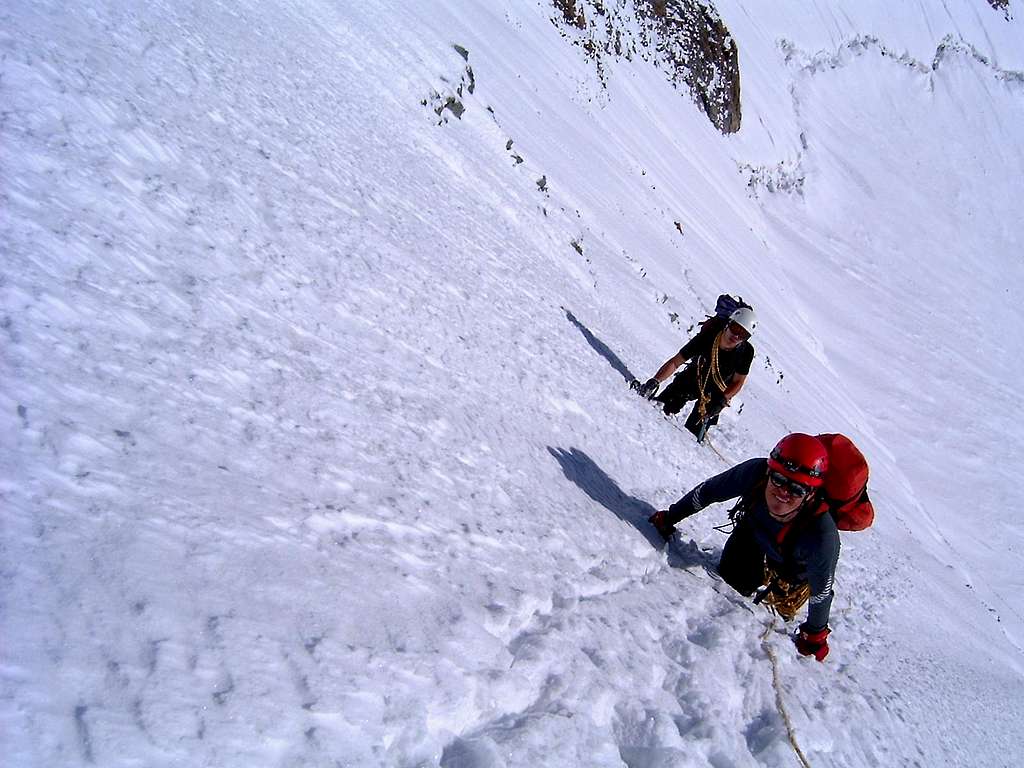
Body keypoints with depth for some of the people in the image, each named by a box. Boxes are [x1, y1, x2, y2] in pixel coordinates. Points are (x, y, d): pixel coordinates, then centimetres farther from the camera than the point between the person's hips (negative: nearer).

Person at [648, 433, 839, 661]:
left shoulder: (822, 536, -45)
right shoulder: (755, 473, -41)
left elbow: (821, 591, -25)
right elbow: (708, 490, -21)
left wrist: (815, 635, -8)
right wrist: (670, 517, -6)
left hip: (800, 563, -2)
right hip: (754, 530, 3)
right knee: (732, 579, 11)